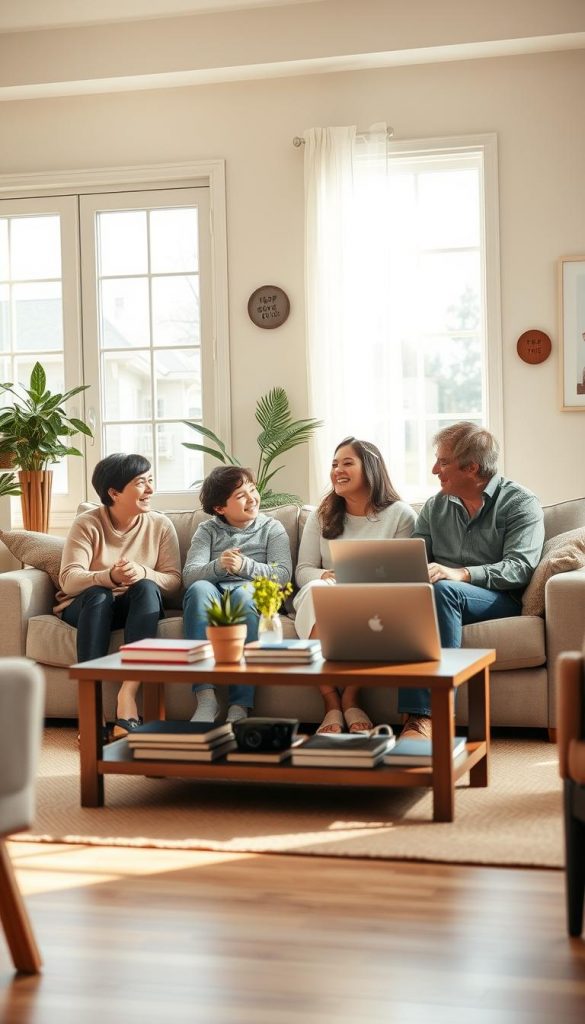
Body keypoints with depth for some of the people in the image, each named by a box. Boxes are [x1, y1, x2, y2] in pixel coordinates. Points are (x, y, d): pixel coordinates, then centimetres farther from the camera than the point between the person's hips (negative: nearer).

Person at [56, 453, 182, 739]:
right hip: (87, 607, -1)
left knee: (147, 588, -31)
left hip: (138, 608, 2)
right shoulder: (87, 524, -8)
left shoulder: (160, 525, -1)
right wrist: (111, 577, -37)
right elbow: (68, 579, -19)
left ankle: (128, 694, -41)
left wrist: (142, 573, -30)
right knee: (98, 594, -35)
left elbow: (173, 580, -9)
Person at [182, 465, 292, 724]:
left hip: (254, 596, -1)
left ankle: (240, 706, -43)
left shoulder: (272, 528, 16)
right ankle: (205, 698, -41)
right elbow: (189, 575, 2)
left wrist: (245, 565, -15)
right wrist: (218, 565, -18)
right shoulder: (207, 530, 18)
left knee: (243, 593, -37)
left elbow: (283, 574, 0)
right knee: (200, 588, -34)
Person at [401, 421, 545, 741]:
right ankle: (418, 715, -40)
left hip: (501, 601, -4)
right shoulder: (435, 507, 20)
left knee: (443, 590, -36)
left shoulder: (521, 503, 3)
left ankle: (426, 716, -39)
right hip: (441, 600, 4)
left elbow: (520, 568, -11)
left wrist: (460, 574, -25)